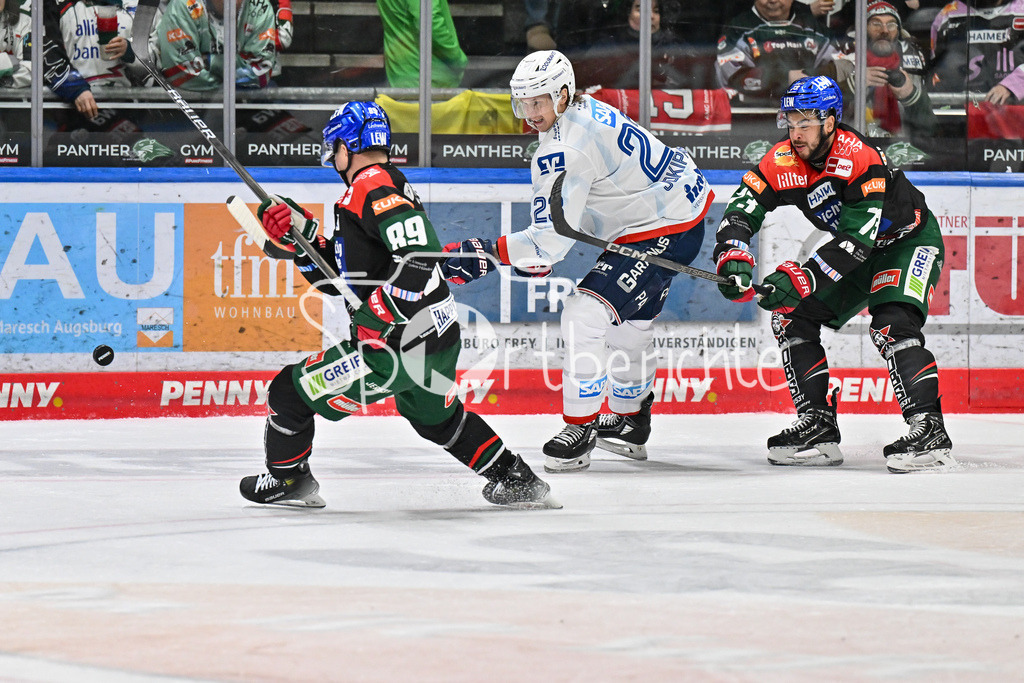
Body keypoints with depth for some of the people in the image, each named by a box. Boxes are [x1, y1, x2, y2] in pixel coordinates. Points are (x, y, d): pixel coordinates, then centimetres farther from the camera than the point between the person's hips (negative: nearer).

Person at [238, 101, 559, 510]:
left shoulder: (373, 185, -11)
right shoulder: (386, 186, 21)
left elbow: (421, 251, -26)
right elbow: (340, 280, 24)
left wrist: (379, 313, -27)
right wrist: (300, 237, 14)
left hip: (397, 349, -10)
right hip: (440, 338, 10)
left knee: (291, 393, 2)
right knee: (438, 420, 34)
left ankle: (288, 482, 18)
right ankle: (516, 481, 33)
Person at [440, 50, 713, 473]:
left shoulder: (564, 149, -26)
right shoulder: (583, 111, 5)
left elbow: (551, 241, -29)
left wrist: (487, 255, -30)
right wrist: (539, 254, 12)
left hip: (665, 232, -11)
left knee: (585, 315, -17)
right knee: (629, 322, 26)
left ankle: (579, 430, -10)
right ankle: (630, 424, 45)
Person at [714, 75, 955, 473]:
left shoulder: (860, 159, -33)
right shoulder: (782, 162, -14)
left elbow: (856, 239, -37)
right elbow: (741, 211, -14)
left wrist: (801, 278, -44)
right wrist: (733, 257, -35)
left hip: (911, 240, -8)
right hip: (855, 256, 8)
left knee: (892, 324, -29)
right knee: (792, 316, -1)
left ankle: (929, 432, -31)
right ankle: (818, 429, 3)